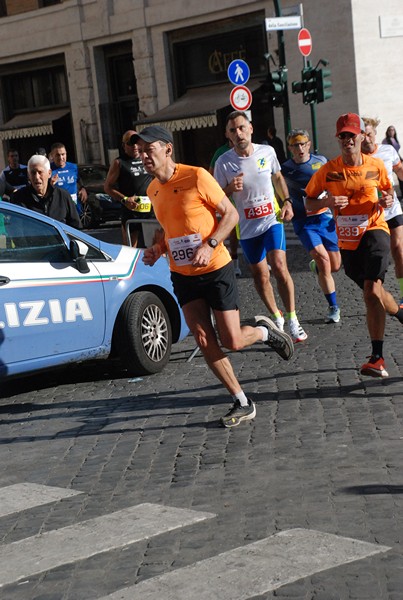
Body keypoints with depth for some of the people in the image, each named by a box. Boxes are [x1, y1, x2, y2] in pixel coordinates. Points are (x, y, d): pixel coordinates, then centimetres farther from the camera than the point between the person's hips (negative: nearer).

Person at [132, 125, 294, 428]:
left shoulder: (196, 176, -15)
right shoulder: (153, 189, 6)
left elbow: (230, 214, -11)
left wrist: (209, 245, -24)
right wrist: (158, 248, 0)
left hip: (216, 269, -5)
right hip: (183, 275, 5)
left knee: (232, 341, -5)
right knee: (204, 341, -3)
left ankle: (265, 331, 30)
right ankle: (242, 403, 9)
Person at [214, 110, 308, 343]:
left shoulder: (267, 152, -4)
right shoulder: (223, 163, -9)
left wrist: (287, 201, 3)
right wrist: (230, 188, -23)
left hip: (272, 220, -1)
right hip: (247, 228, 1)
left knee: (279, 266, -18)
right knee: (260, 276, 10)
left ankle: (293, 320, -8)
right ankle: (277, 317, 31)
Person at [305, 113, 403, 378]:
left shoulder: (376, 165, -3)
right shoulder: (328, 170, -5)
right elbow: (309, 202, 2)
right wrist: (326, 201, -19)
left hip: (375, 231, -3)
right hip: (348, 242, 3)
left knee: (372, 290, -22)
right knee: (373, 292, 14)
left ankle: (377, 357, -20)